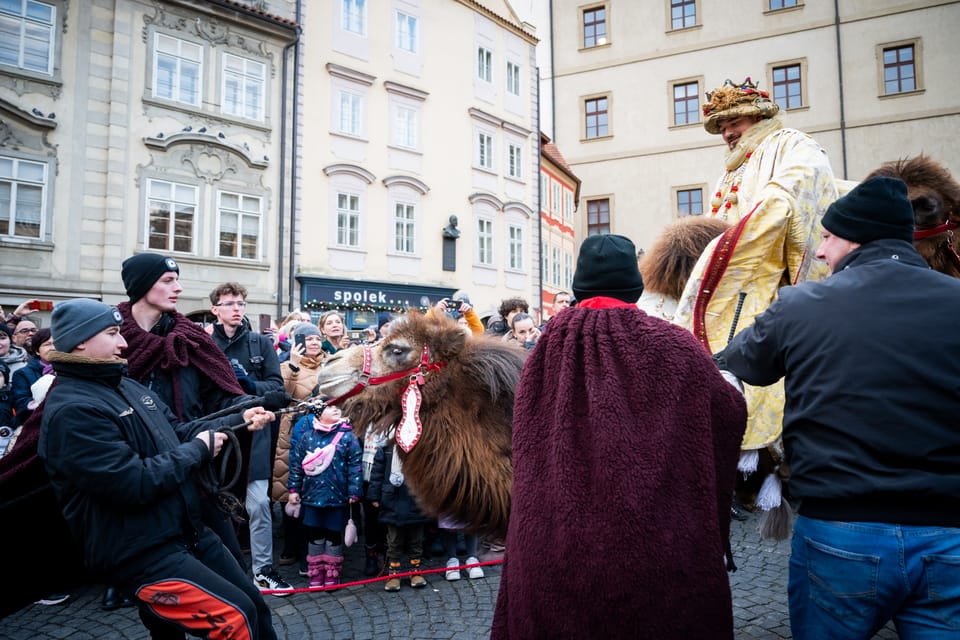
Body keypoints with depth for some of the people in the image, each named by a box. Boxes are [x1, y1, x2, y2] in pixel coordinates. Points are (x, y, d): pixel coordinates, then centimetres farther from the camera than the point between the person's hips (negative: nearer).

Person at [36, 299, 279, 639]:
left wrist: (239, 420, 3)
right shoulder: (71, 410, -19)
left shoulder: (128, 386, 12)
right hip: (141, 553, -9)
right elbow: (134, 485, -25)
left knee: (256, 605, 12)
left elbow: (177, 433, 16)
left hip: (188, 531, 9)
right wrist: (198, 449, -13)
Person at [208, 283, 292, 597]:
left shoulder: (261, 343, 4)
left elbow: (277, 385, 1)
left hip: (254, 432, 0)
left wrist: (250, 384, -16)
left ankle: (263, 569, 15)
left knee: (259, 504, 1)